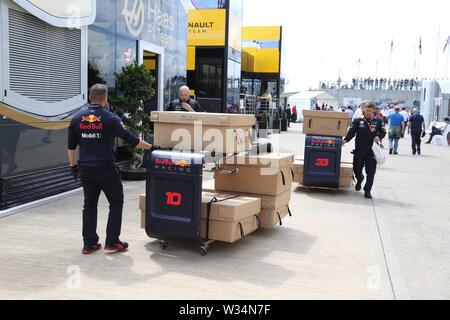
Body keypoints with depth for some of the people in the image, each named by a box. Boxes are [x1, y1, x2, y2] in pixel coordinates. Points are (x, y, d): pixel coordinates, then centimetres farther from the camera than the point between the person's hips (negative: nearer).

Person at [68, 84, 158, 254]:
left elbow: (71, 146, 10)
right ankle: (112, 241, 8)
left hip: (85, 169, 5)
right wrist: (150, 147, -2)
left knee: (89, 205, 13)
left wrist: (73, 166, 20)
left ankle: (89, 243, 15)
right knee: (116, 202, 10)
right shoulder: (110, 118, -8)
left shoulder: (77, 119, 6)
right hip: (106, 169, -4)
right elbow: (130, 139, -11)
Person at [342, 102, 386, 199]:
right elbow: (351, 132, 0)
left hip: (372, 151, 0)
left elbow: (383, 132, 12)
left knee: (371, 171, -1)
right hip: (359, 150, 0)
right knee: (357, 169, 5)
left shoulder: (378, 121, 5)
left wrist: (379, 136, -10)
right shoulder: (358, 120, 2)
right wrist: (346, 140, -17)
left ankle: (367, 190, 11)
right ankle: (359, 179, 40)